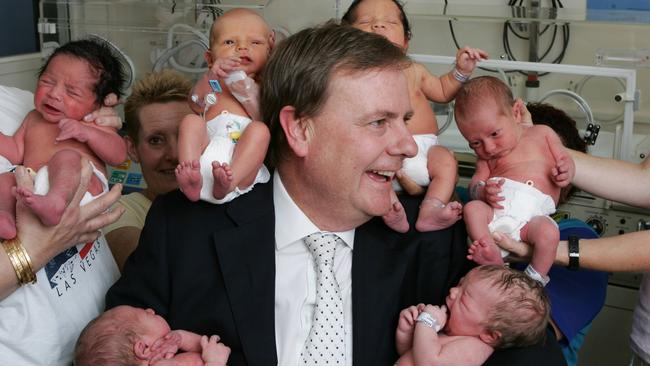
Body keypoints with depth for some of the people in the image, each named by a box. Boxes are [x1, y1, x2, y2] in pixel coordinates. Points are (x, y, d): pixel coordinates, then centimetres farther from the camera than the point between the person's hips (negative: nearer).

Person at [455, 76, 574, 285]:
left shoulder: (542, 133, 19)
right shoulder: (485, 156, 25)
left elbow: (565, 159, 20)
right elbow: (474, 185, 15)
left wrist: (565, 173, -5)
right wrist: (483, 191, -11)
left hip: (533, 213, -2)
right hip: (494, 211, 2)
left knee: (549, 231, -33)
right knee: (472, 208, -28)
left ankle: (535, 278, -18)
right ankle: (491, 255, -36)